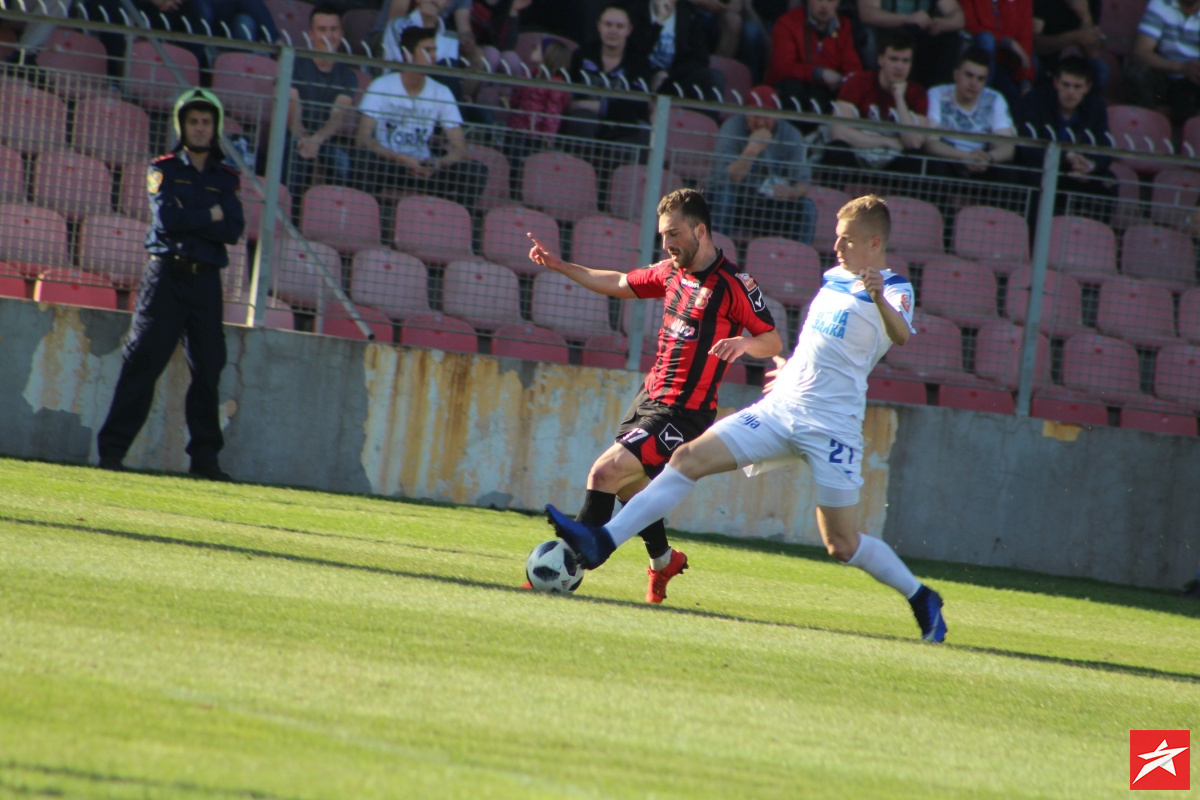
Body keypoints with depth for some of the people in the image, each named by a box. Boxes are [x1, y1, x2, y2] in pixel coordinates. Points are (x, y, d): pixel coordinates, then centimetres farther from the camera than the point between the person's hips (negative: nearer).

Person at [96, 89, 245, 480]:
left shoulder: (226, 178, 13)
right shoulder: (164, 169, 6)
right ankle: (112, 449, -8)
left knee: (209, 368, 1)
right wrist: (210, 218, -4)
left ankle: (205, 457, 7)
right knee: (143, 362, -8)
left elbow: (234, 230, -3)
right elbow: (165, 218, -11)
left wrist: (187, 220, -10)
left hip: (206, 282, 3)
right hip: (166, 275, -3)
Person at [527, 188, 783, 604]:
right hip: (650, 398, 8)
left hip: (684, 413, -8)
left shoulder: (734, 285, -15)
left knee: (605, 472, -17)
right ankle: (664, 560, 42)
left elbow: (773, 341, -12)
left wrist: (744, 343, -34)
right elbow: (618, 284, 24)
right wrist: (560, 266, 20)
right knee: (628, 487, 17)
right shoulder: (671, 272, 8)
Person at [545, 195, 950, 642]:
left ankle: (921, 600, 16)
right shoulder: (834, 279, 16)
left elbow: (901, 335, -32)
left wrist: (880, 299, -49)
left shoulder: (893, 290, -8)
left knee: (842, 545, -6)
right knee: (690, 458, -7)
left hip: (831, 426, -7)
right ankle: (601, 543, -13)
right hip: (779, 408, 7)